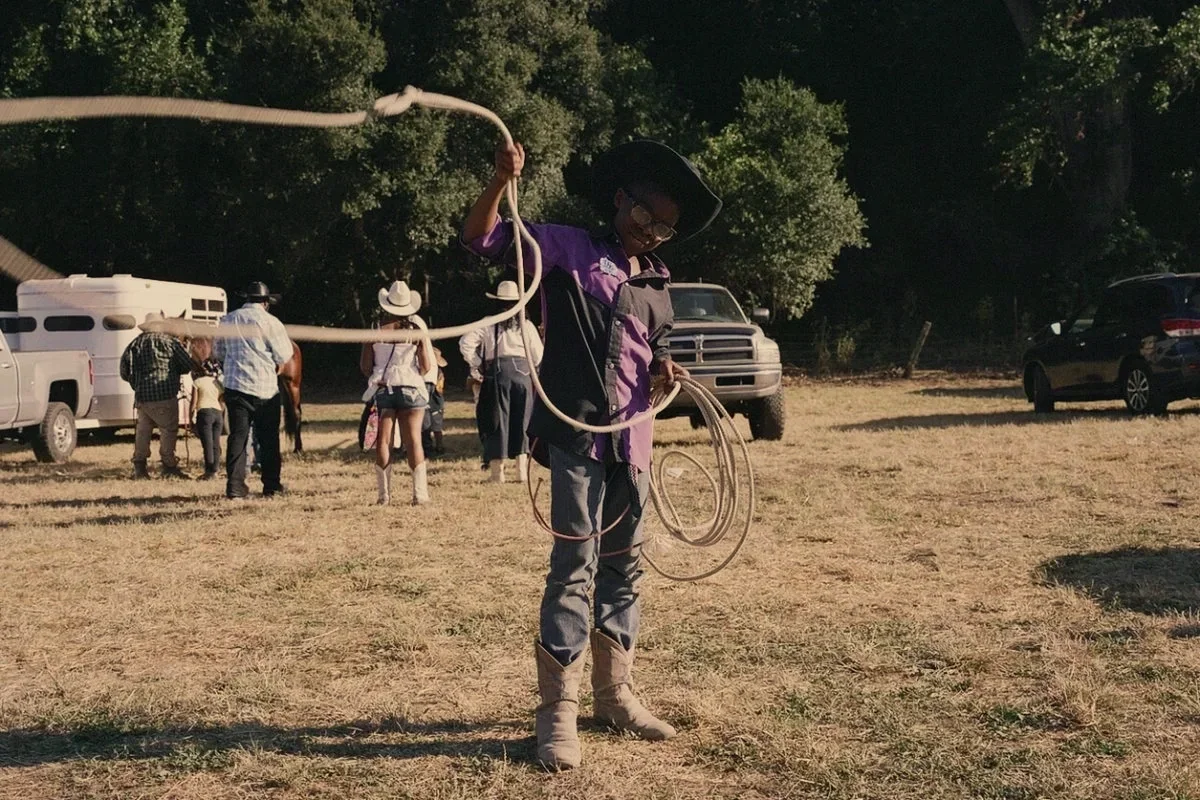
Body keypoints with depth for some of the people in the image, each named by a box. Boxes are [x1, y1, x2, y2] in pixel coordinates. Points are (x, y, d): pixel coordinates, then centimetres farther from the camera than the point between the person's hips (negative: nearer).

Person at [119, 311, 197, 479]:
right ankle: (169, 467, 1)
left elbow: (125, 372, 7)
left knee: (143, 430, 14)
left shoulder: (135, 344, 10)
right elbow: (188, 365, 1)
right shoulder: (171, 342, -3)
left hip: (141, 397, 5)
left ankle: (139, 467, 15)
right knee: (168, 430, 2)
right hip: (165, 396, -5)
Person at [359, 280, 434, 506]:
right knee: (413, 440, 3)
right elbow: (426, 365, -3)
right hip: (411, 389, 0)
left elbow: (365, 365, -2)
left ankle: (385, 494, 4)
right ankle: (420, 493, -1)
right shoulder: (417, 329, -3)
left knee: (383, 442, 5)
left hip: (382, 391, 0)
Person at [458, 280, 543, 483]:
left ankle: (498, 471, 5)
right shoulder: (527, 326, 8)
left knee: (497, 421, 5)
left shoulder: (488, 324, 3)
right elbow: (538, 356, 6)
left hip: (496, 373, -1)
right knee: (522, 422, 8)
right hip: (523, 373, 1)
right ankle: (522, 470, 6)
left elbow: (466, 343, -6)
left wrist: (476, 365, 5)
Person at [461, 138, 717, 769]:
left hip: (631, 439, 7)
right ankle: (557, 711, -3)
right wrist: (501, 181, -26)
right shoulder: (569, 249, -1)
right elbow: (480, 239, -8)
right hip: (576, 434, -7)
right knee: (574, 568, -11)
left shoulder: (656, 282, 17)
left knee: (623, 567, 13)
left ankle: (614, 694, 26)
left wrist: (665, 367, 5)